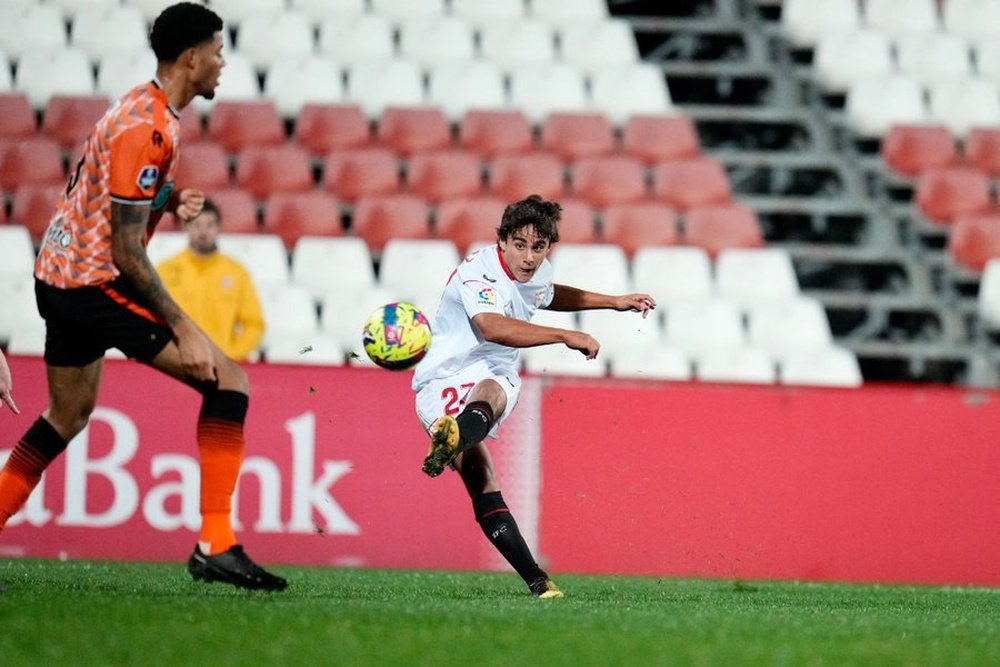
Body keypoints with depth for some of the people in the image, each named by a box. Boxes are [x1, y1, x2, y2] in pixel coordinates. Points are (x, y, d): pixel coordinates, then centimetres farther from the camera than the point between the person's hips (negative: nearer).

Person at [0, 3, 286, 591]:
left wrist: (170, 200, 7)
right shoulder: (148, 129, -20)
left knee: (69, 415, 25)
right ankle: (216, 545, -15)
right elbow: (126, 249, -21)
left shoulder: (144, 109, 11)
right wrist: (185, 331, -22)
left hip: (58, 275, 10)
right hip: (96, 280, -10)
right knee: (228, 381, -12)